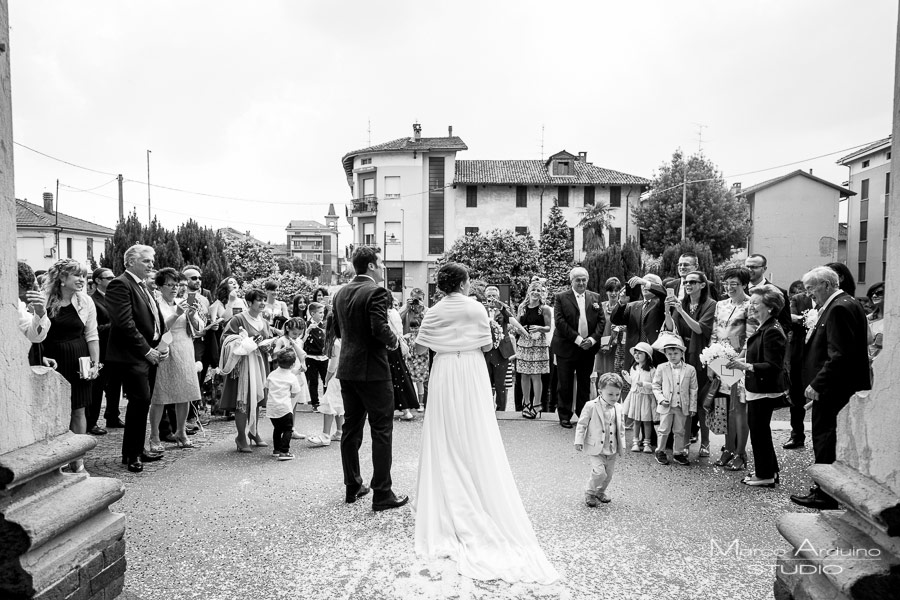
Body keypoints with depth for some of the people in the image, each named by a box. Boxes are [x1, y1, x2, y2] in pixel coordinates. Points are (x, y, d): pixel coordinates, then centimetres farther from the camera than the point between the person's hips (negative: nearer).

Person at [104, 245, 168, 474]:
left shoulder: (143, 286, 19)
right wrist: (146, 350, -15)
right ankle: (131, 455, 3)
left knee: (142, 402, 13)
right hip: (132, 356, -9)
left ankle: (137, 450, 23)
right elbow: (125, 323, -18)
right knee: (140, 400, -9)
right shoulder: (120, 285, -10)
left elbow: (156, 319, 21)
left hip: (150, 354, 9)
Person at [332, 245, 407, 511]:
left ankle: (352, 487, 26)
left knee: (351, 428, 15)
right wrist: (393, 341, -6)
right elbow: (380, 329, -25)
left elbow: (338, 331, 14)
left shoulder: (340, 293, 9)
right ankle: (382, 494, 6)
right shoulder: (377, 292, -15)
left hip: (347, 369, 8)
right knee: (381, 431, 1)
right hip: (373, 370, -7)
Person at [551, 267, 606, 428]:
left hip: (588, 348, 3)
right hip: (566, 347, -3)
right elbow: (560, 321, -12)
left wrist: (593, 338, -11)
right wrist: (577, 339, -17)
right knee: (565, 384, 5)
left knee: (585, 383, 11)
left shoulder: (595, 297, 8)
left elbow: (601, 320, 5)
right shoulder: (561, 297, -3)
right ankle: (565, 416, 17)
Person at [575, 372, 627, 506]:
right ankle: (589, 493, 9)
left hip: (612, 450, 5)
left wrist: (622, 446, 11)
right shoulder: (591, 406, -12)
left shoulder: (618, 408, 3)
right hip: (595, 449, -5)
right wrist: (579, 441, -10)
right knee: (599, 472, -15)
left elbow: (621, 429, 13)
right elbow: (581, 425, -6)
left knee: (608, 474, 12)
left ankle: (600, 492, 38)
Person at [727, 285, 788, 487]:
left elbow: (773, 366, -24)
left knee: (759, 432, 0)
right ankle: (769, 471, 30)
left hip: (764, 392, -10)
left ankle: (765, 476, 12)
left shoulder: (772, 332, -20)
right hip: (757, 389, 10)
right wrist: (744, 364, 8)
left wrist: (747, 366, -30)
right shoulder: (763, 328, 13)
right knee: (760, 432, 18)